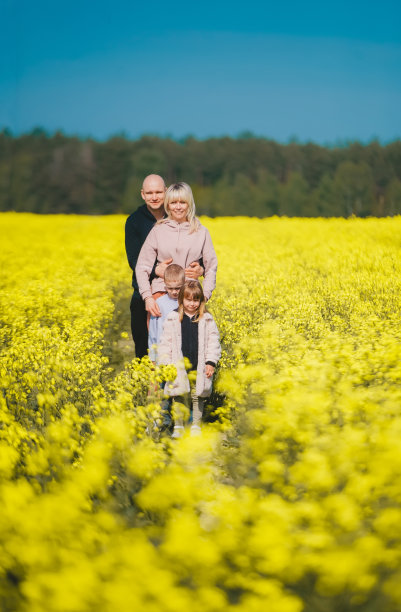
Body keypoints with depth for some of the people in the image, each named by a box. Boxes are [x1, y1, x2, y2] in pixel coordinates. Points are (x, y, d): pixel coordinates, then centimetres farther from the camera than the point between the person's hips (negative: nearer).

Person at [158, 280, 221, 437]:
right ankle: (178, 427, 15)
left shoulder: (207, 319, 4)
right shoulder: (173, 318, 2)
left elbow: (213, 342, 5)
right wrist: (165, 364, -2)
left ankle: (196, 426, 19)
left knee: (198, 397, 7)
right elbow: (165, 342, 4)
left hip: (199, 367, 0)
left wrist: (211, 362, -3)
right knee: (178, 396, 3)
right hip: (179, 367, 0)